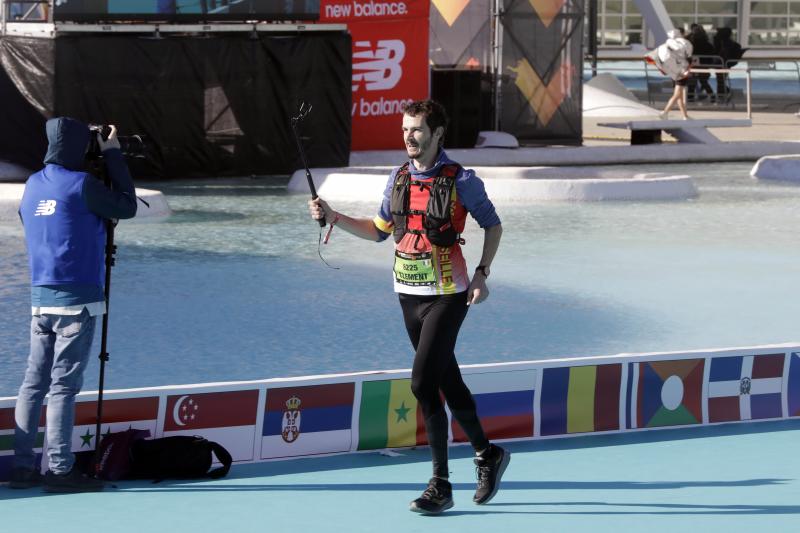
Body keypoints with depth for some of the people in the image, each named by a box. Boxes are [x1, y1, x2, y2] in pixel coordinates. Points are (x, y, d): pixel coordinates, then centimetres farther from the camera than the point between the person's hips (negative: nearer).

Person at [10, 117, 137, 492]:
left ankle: (23, 465, 8)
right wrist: (113, 156, 6)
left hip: (40, 299, 7)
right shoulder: (80, 184, -11)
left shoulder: (33, 185, 10)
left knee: (34, 382, 8)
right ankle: (59, 469, -5)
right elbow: (127, 207, -1)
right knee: (64, 384, -6)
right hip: (77, 299, -7)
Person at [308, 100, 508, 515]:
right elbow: (378, 230, 18)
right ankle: (487, 454, 31)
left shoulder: (460, 181, -10)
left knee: (423, 383, -15)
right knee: (448, 383, 13)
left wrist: (482, 274, -8)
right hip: (409, 294, 6)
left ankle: (440, 486, -9)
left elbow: (493, 225, 1)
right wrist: (333, 217, 6)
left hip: (447, 295, -6)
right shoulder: (398, 179, 7)